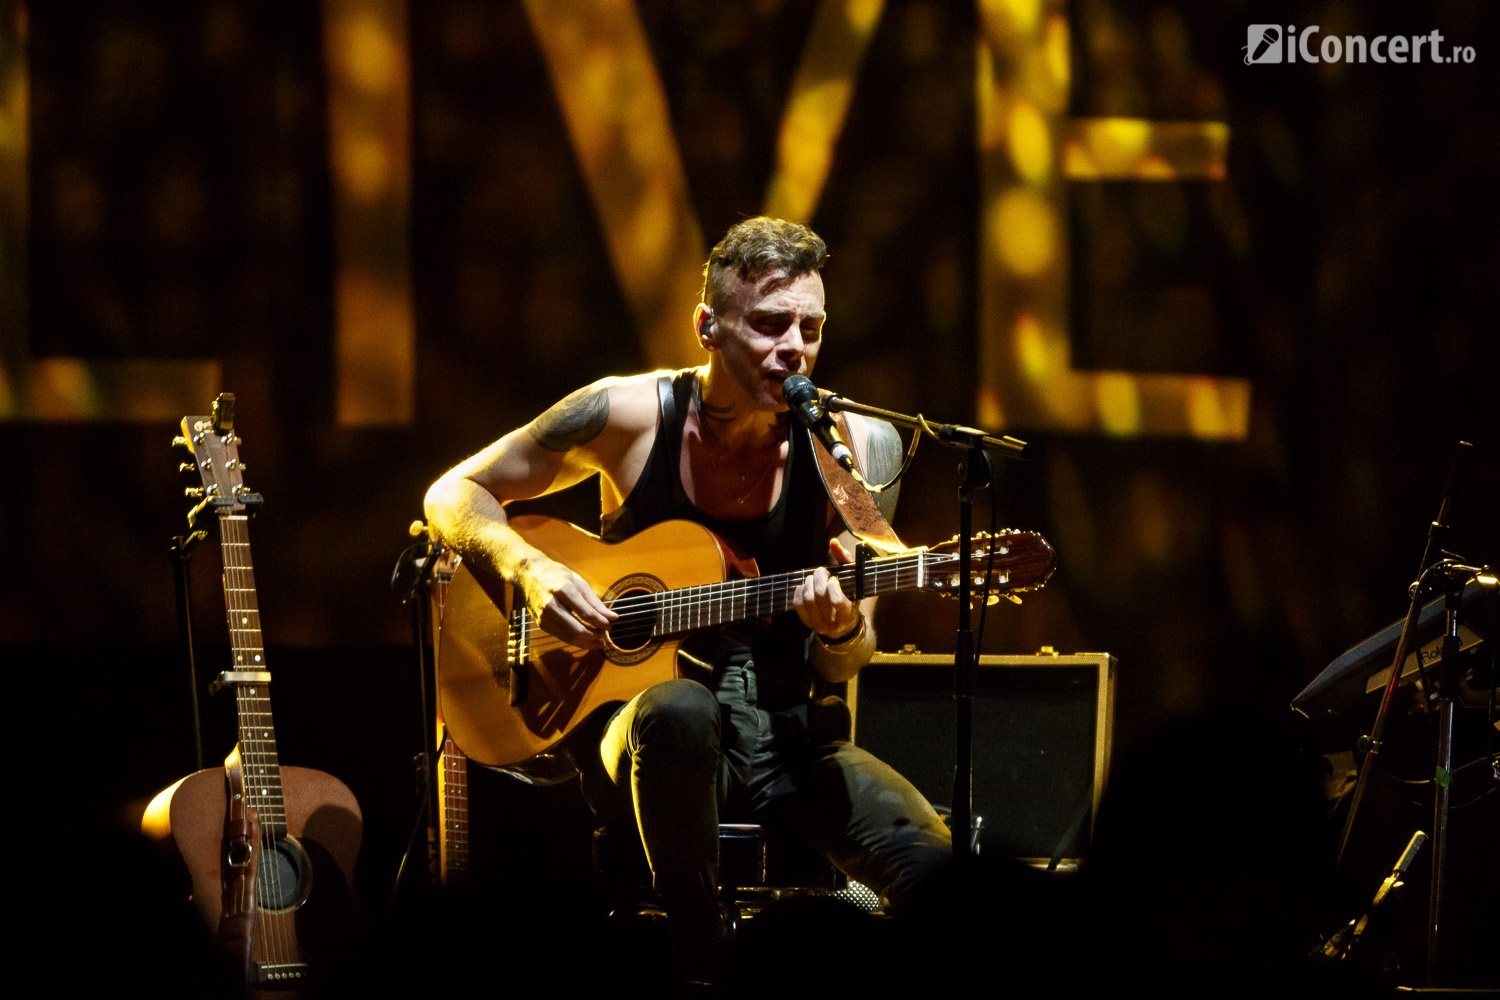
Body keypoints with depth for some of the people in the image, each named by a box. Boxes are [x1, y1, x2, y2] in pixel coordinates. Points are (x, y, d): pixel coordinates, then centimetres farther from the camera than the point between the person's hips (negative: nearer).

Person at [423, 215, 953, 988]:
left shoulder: (856, 448, -2)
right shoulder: (628, 417, -4)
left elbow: (844, 668, 1)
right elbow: (454, 495, 6)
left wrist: (842, 631, -24)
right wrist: (530, 571, -14)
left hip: (791, 739, 1)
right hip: (643, 723, -1)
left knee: (938, 866, -30)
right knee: (681, 710, -41)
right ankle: (700, 957, -23)